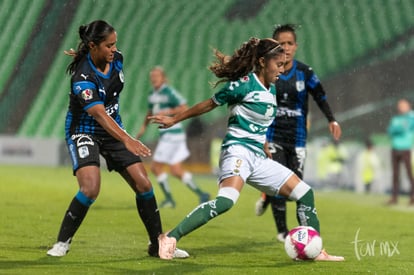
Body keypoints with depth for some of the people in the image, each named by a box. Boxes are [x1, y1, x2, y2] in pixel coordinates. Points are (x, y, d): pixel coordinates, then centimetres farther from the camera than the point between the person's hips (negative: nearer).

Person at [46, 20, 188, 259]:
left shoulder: (117, 59, -8)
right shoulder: (83, 77, -28)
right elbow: (100, 115, -39)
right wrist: (127, 140, -49)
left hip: (113, 130, 6)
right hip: (84, 131, -6)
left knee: (143, 184, -2)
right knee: (90, 188, -26)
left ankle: (158, 244, 10)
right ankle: (62, 243, -7)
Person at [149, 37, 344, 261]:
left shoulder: (271, 90, 15)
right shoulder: (244, 84, -9)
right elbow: (210, 104, 0)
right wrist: (174, 120, 6)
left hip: (258, 158, 9)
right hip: (238, 151, -9)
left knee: (305, 194, 9)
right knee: (226, 200, -34)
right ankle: (170, 238, -36)